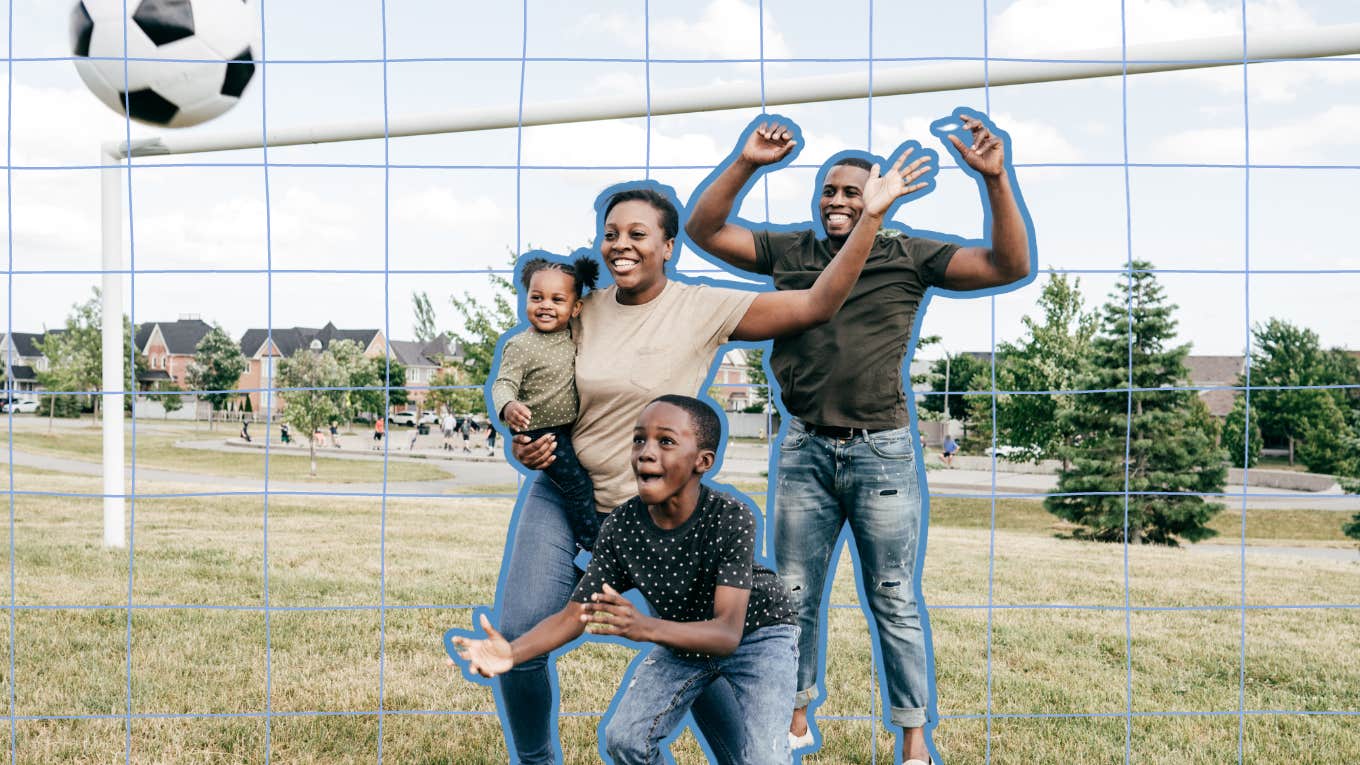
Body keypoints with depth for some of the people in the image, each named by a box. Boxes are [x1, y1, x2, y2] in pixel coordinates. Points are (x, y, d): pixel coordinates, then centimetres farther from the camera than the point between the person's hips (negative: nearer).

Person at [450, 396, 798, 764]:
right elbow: (573, 613, -16)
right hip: (684, 636, 4)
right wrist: (513, 652, -35)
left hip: (756, 633, -4)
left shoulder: (731, 517, -33)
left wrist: (645, 627, -55)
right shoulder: (622, 525, -20)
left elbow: (728, 633, -38)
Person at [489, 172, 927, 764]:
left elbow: (816, 304, -12)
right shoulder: (583, 310, 1)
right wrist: (522, 442, -7)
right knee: (516, 639, -9)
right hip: (560, 495, 3)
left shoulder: (704, 309, -7)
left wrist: (869, 218, -18)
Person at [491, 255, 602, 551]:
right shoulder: (519, 346, -18)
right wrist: (507, 407, -43)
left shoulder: (573, 336, 1)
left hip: (571, 424, 7)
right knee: (578, 486, -5)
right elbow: (503, 384, -24)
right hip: (541, 430, -7)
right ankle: (591, 547, 7)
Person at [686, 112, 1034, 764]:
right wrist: (746, 163, -8)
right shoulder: (789, 251, 6)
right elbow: (703, 229, 3)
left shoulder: (908, 256, 1)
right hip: (806, 449, 2)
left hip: (883, 451, -2)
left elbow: (1010, 266, -5)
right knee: (795, 596, 13)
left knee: (895, 602, 6)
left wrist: (996, 179, -16)